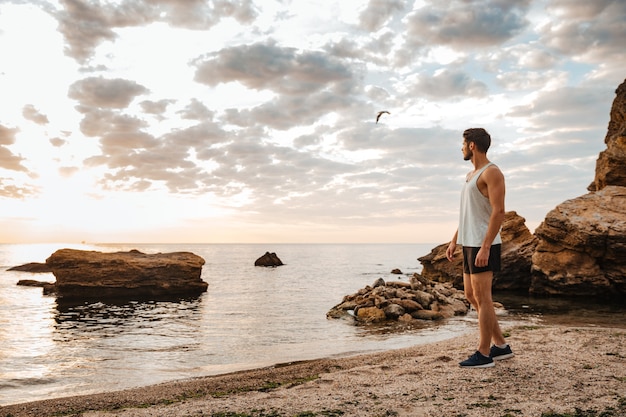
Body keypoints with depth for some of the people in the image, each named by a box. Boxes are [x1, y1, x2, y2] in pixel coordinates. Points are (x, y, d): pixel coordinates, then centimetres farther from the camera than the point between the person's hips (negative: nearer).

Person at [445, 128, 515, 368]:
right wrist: (454, 241, 19)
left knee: (482, 297, -5)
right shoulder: (471, 175, 19)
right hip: (469, 244, 10)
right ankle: (501, 346, 21)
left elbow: (499, 211, -18)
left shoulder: (491, 172, -10)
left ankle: (483, 354, 3)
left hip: (483, 246, -10)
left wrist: (485, 247, -23)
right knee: (471, 296, 12)